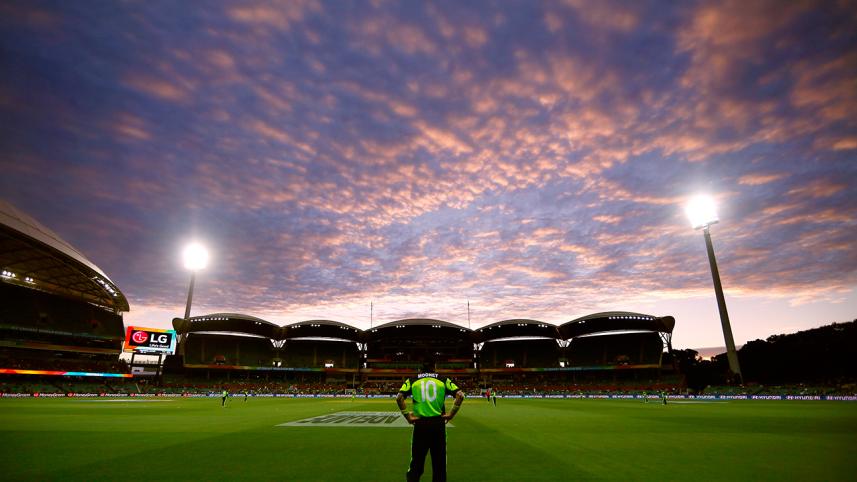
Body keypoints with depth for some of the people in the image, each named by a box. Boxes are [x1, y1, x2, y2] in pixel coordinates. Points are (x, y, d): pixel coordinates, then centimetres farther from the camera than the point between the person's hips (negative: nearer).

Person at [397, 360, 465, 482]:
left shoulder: (412, 380, 3)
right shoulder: (443, 380, 3)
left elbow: (399, 398, -9)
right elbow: (460, 395, -6)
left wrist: (407, 416, -3)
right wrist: (451, 414, -1)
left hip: (420, 424, 0)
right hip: (438, 423, 0)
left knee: (416, 462, 11)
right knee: (439, 462, 12)